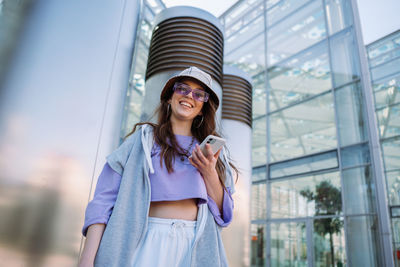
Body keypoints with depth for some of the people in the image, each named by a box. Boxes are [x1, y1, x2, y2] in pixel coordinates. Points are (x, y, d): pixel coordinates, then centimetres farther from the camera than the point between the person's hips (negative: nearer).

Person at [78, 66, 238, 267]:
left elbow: (223, 213, 8)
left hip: (196, 244, 3)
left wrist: (209, 174, -8)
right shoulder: (143, 139, 4)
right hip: (148, 241, -2)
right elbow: (104, 200, -2)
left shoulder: (211, 150, 11)